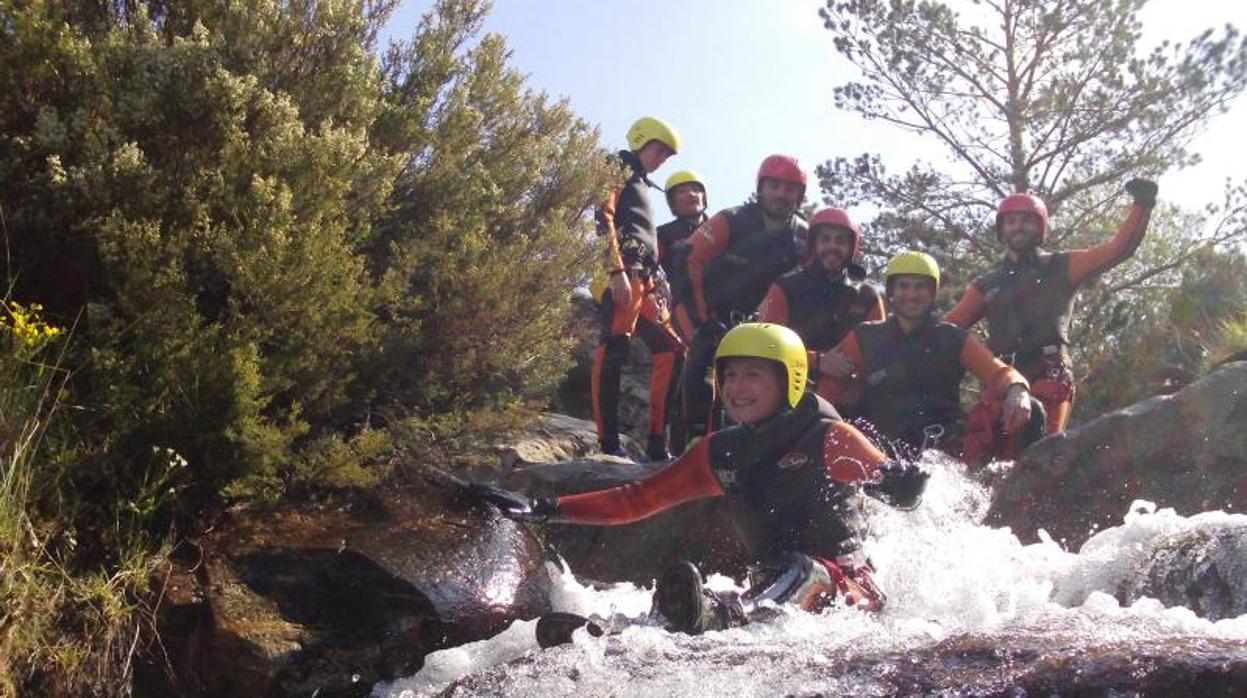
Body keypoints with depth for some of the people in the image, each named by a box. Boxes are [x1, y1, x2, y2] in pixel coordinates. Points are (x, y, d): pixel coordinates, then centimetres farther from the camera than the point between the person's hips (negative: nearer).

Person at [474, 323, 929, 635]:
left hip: (845, 588, -5)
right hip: (772, 589, 6)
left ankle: (724, 620, -62)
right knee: (680, 590, -18)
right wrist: (544, 510, 7)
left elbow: (891, 480, -15)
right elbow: (640, 498, 14)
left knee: (799, 570, -36)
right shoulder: (720, 454, 11)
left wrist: (896, 482, -42)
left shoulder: (829, 437, -4)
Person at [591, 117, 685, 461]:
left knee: (670, 352, 4)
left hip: (645, 280, 10)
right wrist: (617, 270, -21)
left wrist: (656, 287, 25)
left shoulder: (642, 184, 33)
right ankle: (608, 442, -17)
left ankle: (657, 441, 4)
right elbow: (604, 219, -11)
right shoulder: (619, 171, 5)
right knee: (612, 352, -14)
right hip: (624, 274, -10)